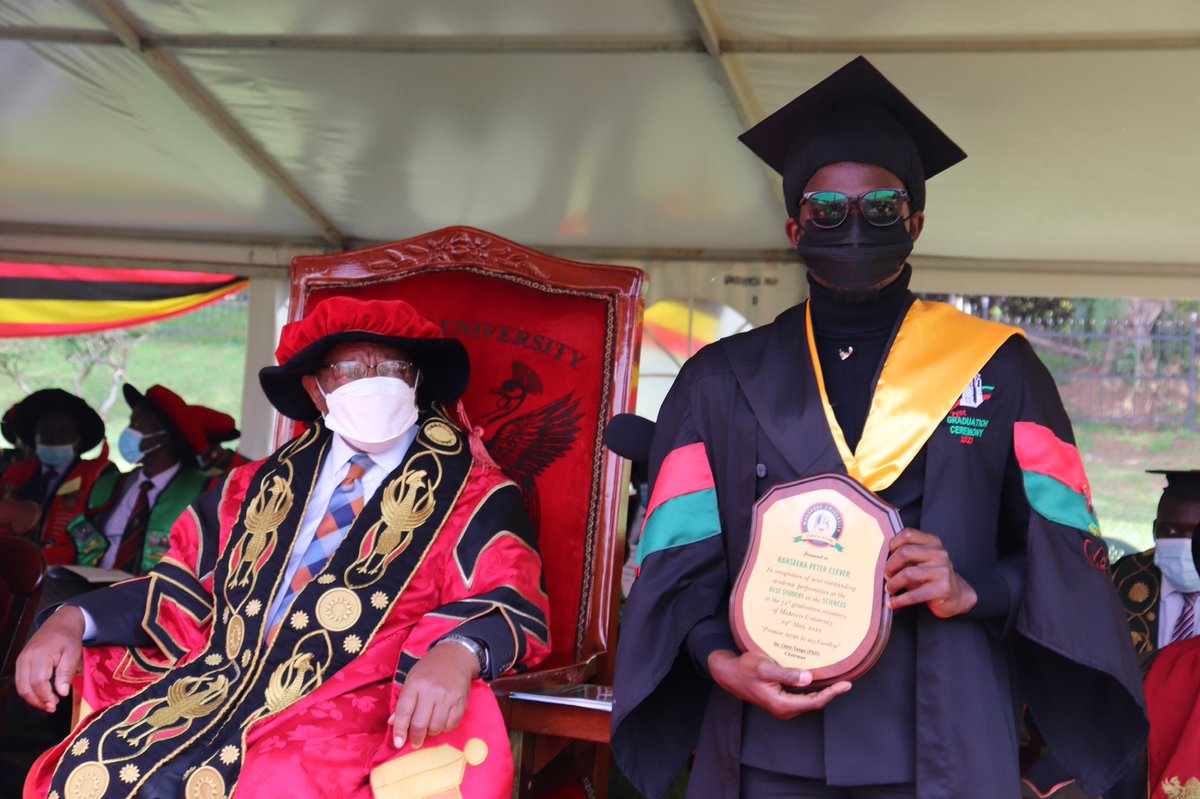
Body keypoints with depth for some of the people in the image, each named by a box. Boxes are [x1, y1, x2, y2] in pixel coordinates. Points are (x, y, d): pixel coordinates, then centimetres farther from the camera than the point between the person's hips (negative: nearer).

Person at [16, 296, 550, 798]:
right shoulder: (262, 486, 20)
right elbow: (181, 588, 19)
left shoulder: (474, 497, 7)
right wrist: (74, 619, 1)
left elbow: (512, 604, -5)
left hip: (348, 712, -4)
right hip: (217, 688, 4)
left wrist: (456, 653, -28)